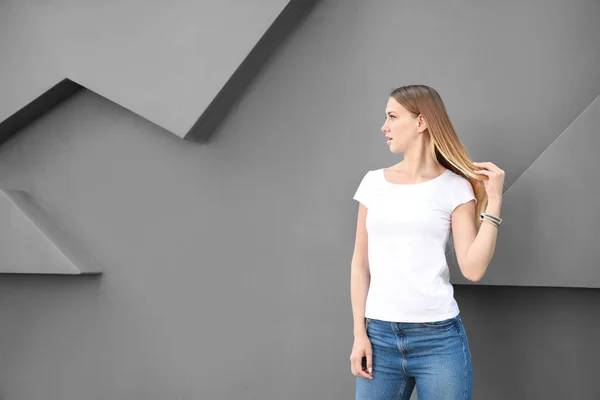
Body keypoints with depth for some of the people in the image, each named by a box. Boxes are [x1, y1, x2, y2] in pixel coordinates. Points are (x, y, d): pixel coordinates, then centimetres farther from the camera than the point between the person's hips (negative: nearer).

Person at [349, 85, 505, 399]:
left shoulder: (454, 187, 0)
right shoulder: (374, 182, 6)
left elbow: (473, 269, -8)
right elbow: (360, 262, 7)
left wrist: (494, 201, -9)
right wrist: (359, 332, 2)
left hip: (438, 338, -2)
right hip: (379, 334, 2)